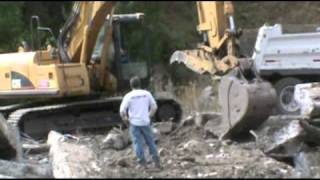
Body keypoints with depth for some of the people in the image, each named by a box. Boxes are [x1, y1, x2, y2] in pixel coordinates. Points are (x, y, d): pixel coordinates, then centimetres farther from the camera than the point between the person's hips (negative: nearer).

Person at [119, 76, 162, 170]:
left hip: (134, 123, -2)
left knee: (137, 142, 4)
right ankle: (156, 162, 9)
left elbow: (122, 111, -10)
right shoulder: (147, 94, 1)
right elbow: (154, 107, 7)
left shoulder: (128, 96, -6)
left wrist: (126, 120, 6)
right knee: (150, 142, 10)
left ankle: (142, 163, 1)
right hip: (145, 122, 2)